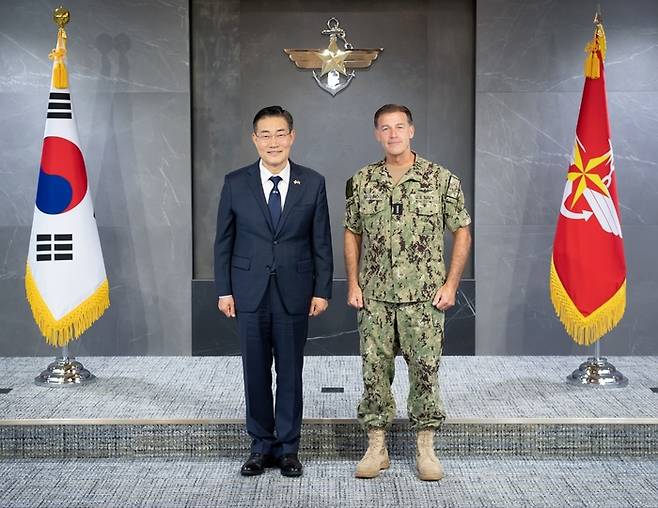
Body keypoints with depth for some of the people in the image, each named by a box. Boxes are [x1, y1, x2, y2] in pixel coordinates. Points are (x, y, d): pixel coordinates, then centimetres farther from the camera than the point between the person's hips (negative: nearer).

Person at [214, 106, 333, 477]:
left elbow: (321, 242, 2)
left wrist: (322, 290, -2)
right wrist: (224, 290, 1)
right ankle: (261, 447, 21)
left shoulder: (313, 183, 0)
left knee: (290, 373, 7)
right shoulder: (235, 183, 1)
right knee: (256, 373, 8)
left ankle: (288, 449, 19)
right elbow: (224, 241, 5)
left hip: (294, 293, 0)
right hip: (250, 293, 1)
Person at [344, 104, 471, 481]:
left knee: (426, 370, 2)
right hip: (375, 297, 2)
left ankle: (426, 449, 15)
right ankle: (377, 447, 17)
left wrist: (451, 284, -6)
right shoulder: (362, 182, 5)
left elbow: (462, 232, 1)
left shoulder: (442, 179, -2)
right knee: (375, 370, 6)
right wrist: (353, 283, 3)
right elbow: (352, 234, 12)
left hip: (425, 296, -2)